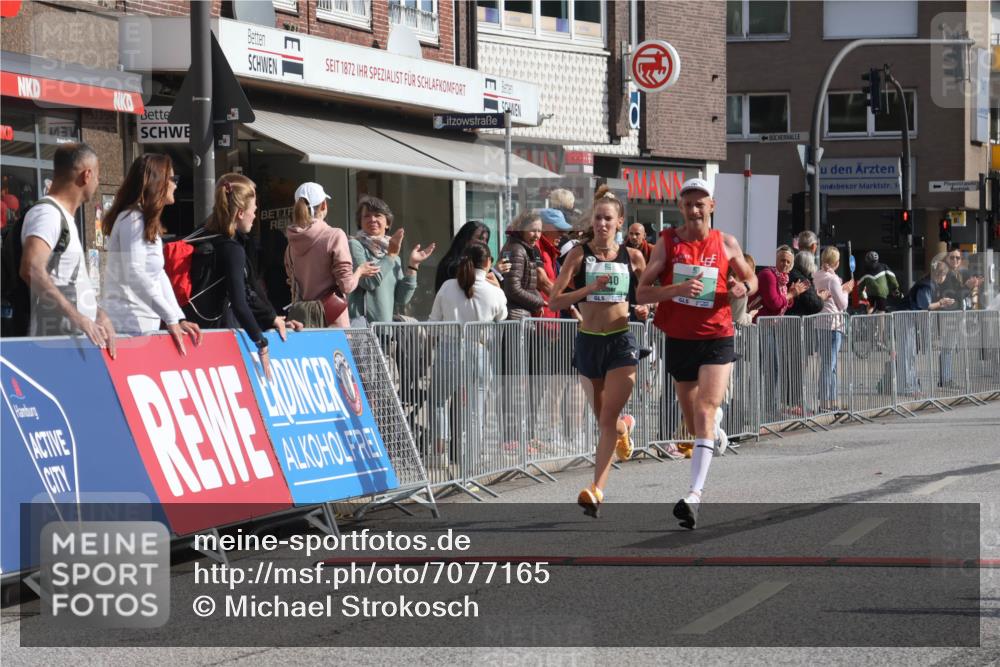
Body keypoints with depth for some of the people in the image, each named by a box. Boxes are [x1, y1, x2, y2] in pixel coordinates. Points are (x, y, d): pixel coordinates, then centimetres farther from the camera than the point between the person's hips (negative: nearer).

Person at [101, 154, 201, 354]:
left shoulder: (149, 223, 20)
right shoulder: (133, 219, -10)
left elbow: (159, 275, 16)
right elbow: (134, 275, -20)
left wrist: (179, 318, 6)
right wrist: (171, 318, -21)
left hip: (144, 323, 9)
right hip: (130, 325, -9)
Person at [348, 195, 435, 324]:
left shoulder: (394, 259, 17)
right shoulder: (355, 246, 0)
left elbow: (401, 299, 9)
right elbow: (368, 281, -14)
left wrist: (412, 265, 5)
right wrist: (391, 254, -8)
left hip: (386, 327, 6)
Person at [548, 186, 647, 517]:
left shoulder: (633, 257, 1)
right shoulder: (579, 254, -2)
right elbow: (555, 301, -8)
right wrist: (589, 289, -22)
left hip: (621, 342, -2)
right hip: (588, 341, 2)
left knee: (608, 420, -12)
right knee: (603, 418, 16)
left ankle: (597, 489, -13)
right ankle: (625, 426, 53)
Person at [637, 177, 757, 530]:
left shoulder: (726, 244, 1)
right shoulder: (667, 242, -1)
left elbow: (750, 278, 16)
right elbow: (642, 292, -4)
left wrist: (743, 287, -9)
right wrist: (677, 289, -22)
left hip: (716, 339, -2)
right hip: (679, 340, 2)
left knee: (704, 414, -18)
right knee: (695, 423, 15)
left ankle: (695, 494, -25)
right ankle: (716, 422, 53)